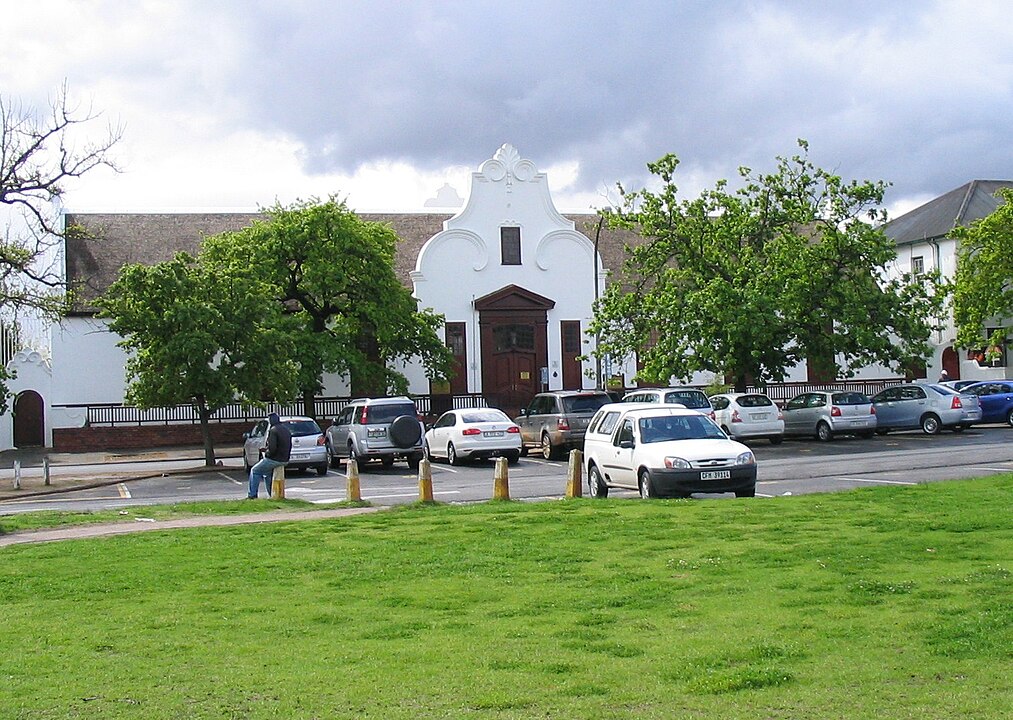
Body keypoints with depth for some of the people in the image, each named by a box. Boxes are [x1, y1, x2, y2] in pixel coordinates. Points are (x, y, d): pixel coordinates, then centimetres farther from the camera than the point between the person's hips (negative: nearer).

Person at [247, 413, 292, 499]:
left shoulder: (273, 431, -17)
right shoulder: (287, 430, 11)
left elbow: (272, 448, -26)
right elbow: (289, 446, 17)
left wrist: (266, 453, -6)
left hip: (274, 459, -8)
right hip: (284, 460, 8)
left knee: (255, 471, 10)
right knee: (267, 473, 29)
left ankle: (252, 494, 9)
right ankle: (271, 495, 25)